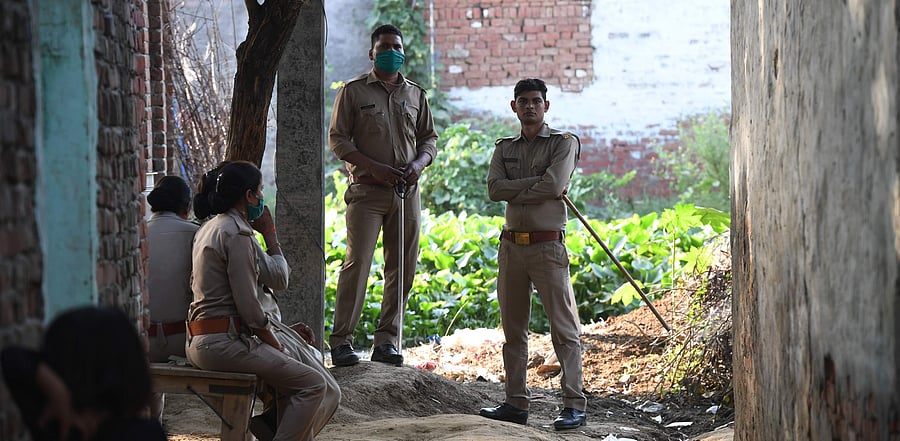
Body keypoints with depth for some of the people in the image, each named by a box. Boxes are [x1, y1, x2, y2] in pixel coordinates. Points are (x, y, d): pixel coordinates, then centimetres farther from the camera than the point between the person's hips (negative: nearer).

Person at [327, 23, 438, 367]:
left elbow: (429, 138, 20)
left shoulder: (416, 94, 16)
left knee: (402, 268, 2)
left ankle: (387, 342, 8)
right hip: (367, 190, -4)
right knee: (357, 263, -12)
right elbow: (337, 139, 0)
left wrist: (419, 163, -3)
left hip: (406, 192, 4)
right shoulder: (353, 91, 4)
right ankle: (341, 341, -8)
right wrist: (374, 168, -12)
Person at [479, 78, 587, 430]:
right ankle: (516, 403, 14)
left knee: (564, 328, -7)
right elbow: (494, 189, -2)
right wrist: (537, 183, -10)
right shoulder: (505, 149, 15)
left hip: (547, 246, -5)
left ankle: (574, 405, -7)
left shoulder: (563, 143, 1)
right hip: (511, 245, 5)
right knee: (513, 330, 8)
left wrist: (514, 191, -4)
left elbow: (553, 186, -15)